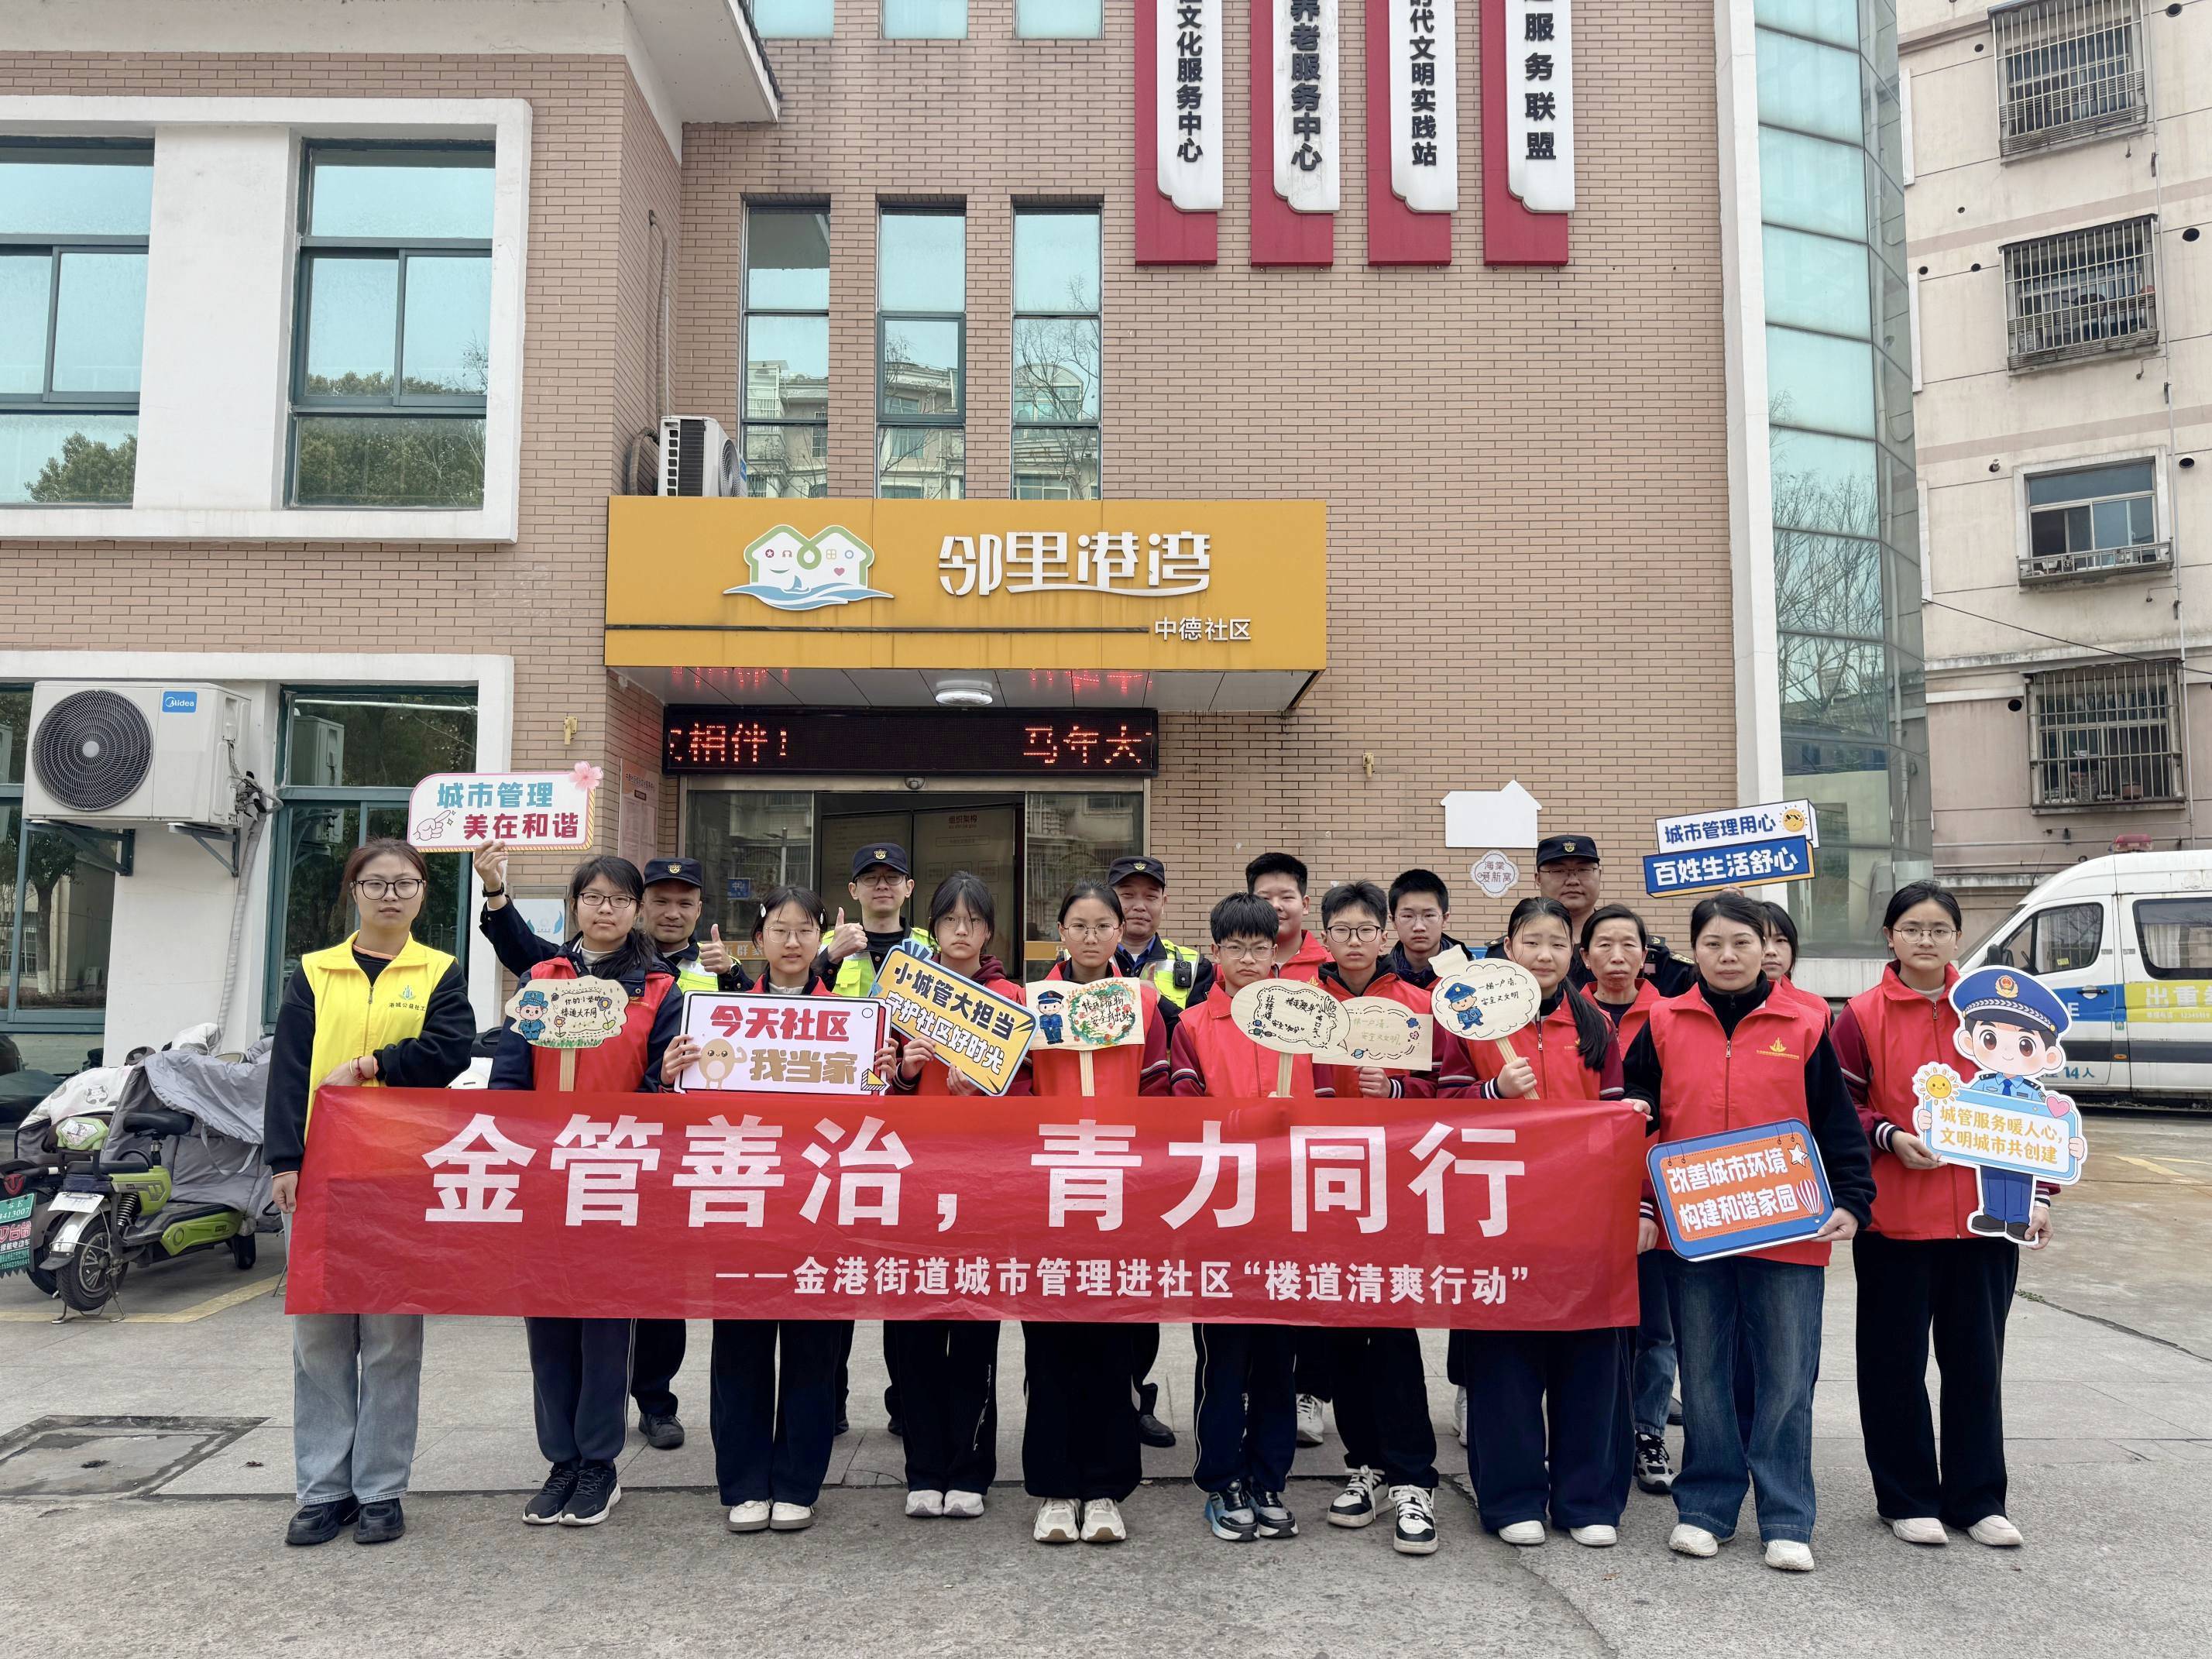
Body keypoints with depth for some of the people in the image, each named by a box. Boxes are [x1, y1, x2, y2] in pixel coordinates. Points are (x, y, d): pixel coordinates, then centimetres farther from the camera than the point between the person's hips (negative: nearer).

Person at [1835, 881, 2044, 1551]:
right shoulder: (1861, 1017, -3)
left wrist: (2036, 1193, 5)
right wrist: (1890, 1136, -17)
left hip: (1983, 1214, 2)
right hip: (1893, 1217, -2)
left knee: (1977, 1358, 10)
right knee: (1895, 1360, 7)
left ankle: (1977, 1499, 24)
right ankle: (1907, 1498, 21)